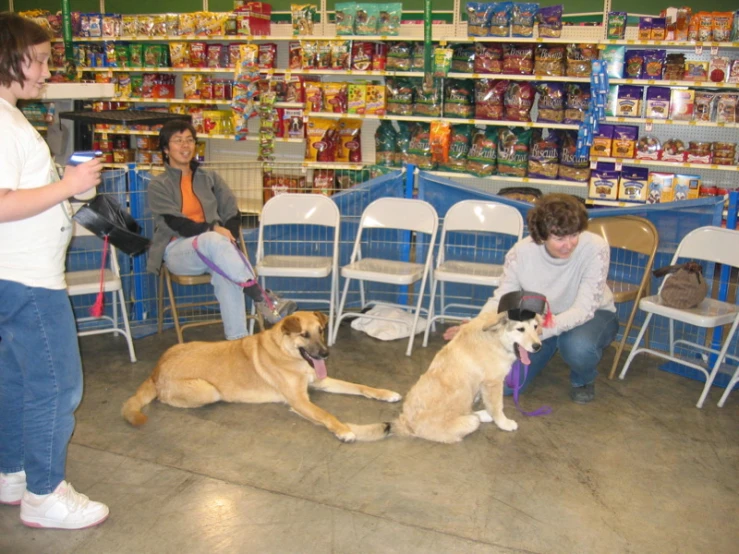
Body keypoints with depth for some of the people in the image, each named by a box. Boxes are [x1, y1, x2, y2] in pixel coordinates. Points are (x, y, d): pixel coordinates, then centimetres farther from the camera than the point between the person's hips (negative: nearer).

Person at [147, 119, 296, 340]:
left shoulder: (209, 178, 18)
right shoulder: (159, 185, 7)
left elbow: (233, 213, 8)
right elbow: (175, 223, -7)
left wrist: (227, 236, -13)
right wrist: (212, 229, -22)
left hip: (212, 245, 3)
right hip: (177, 250, -2)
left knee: (225, 273, -35)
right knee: (213, 241, -38)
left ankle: (237, 340, -42)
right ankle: (262, 298, -42)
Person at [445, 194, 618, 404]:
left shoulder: (595, 248, -30)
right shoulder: (521, 252, -23)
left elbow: (584, 309, -32)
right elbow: (501, 299, -15)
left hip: (592, 315, -2)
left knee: (578, 346, -39)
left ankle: (584, 380, 0)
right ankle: (549, 350, 23)